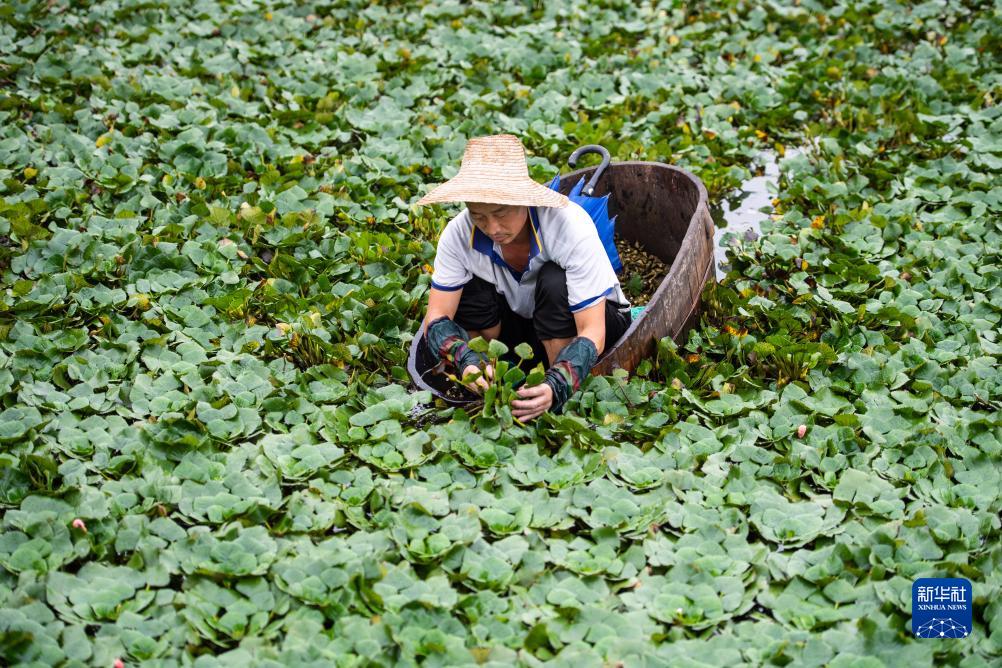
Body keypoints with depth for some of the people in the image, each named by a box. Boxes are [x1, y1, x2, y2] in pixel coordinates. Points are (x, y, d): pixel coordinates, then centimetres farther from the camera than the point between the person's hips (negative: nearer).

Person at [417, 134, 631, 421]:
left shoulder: (570, 227, -34)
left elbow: (592, 332, -35)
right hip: (521, 322, 3)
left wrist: (556, 388, -53)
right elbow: (436, 319, -21)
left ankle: (563, 406, -20)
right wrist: (466, 360, -43)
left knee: (554, 281, -34)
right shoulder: (459, 233, -23)